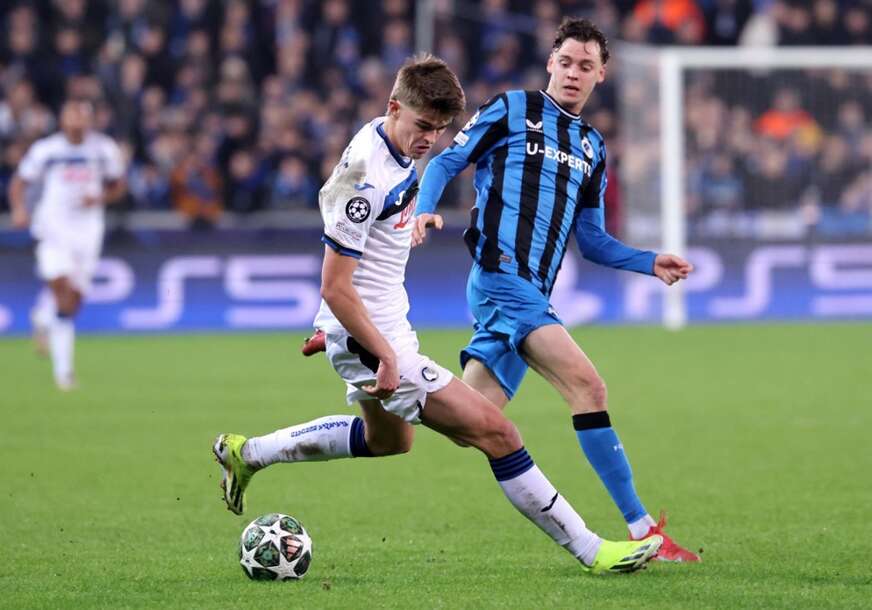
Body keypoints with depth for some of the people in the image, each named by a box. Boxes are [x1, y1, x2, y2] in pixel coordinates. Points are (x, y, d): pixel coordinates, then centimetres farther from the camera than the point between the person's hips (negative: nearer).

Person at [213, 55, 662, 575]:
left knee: (389, 438, 34)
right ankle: (592, 551, -9)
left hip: (388, 326, 11)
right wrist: (386, 357, -24)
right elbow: (334, 287, -26)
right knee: (494, 431, -13)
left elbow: (334, 195, 21)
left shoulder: (385, 139, 1)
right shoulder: (369, 180, -27)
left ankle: (247, 453, 40)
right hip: (369, 337, -11)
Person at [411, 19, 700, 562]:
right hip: (501, 274, -8)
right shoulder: (512, 110, 4)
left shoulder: (592, 148, 23)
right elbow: (446, 162, 4)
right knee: (587, 386, -18)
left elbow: (592, 239, 26)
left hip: (532, 293, 8)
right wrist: (424, 210, -15)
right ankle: (641, 530, -18)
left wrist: (650, 263, 12)